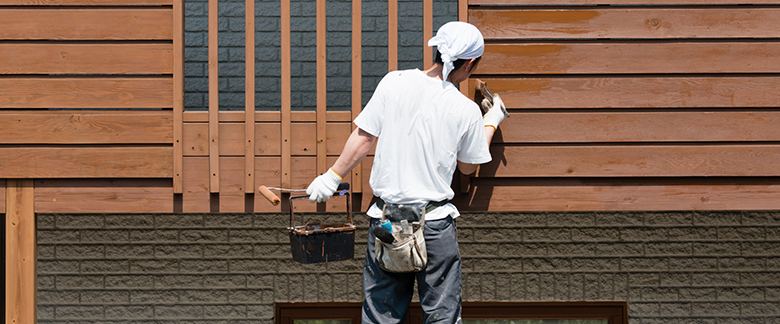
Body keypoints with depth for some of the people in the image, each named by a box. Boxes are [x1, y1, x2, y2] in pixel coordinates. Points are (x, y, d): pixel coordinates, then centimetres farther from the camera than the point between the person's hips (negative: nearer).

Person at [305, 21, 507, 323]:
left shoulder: (394, 83, -3)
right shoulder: (467, 110, -5)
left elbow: (363, 138, 0)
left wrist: (332, 176, 12)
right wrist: (491, 122, 24)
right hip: (435, 224, -2)